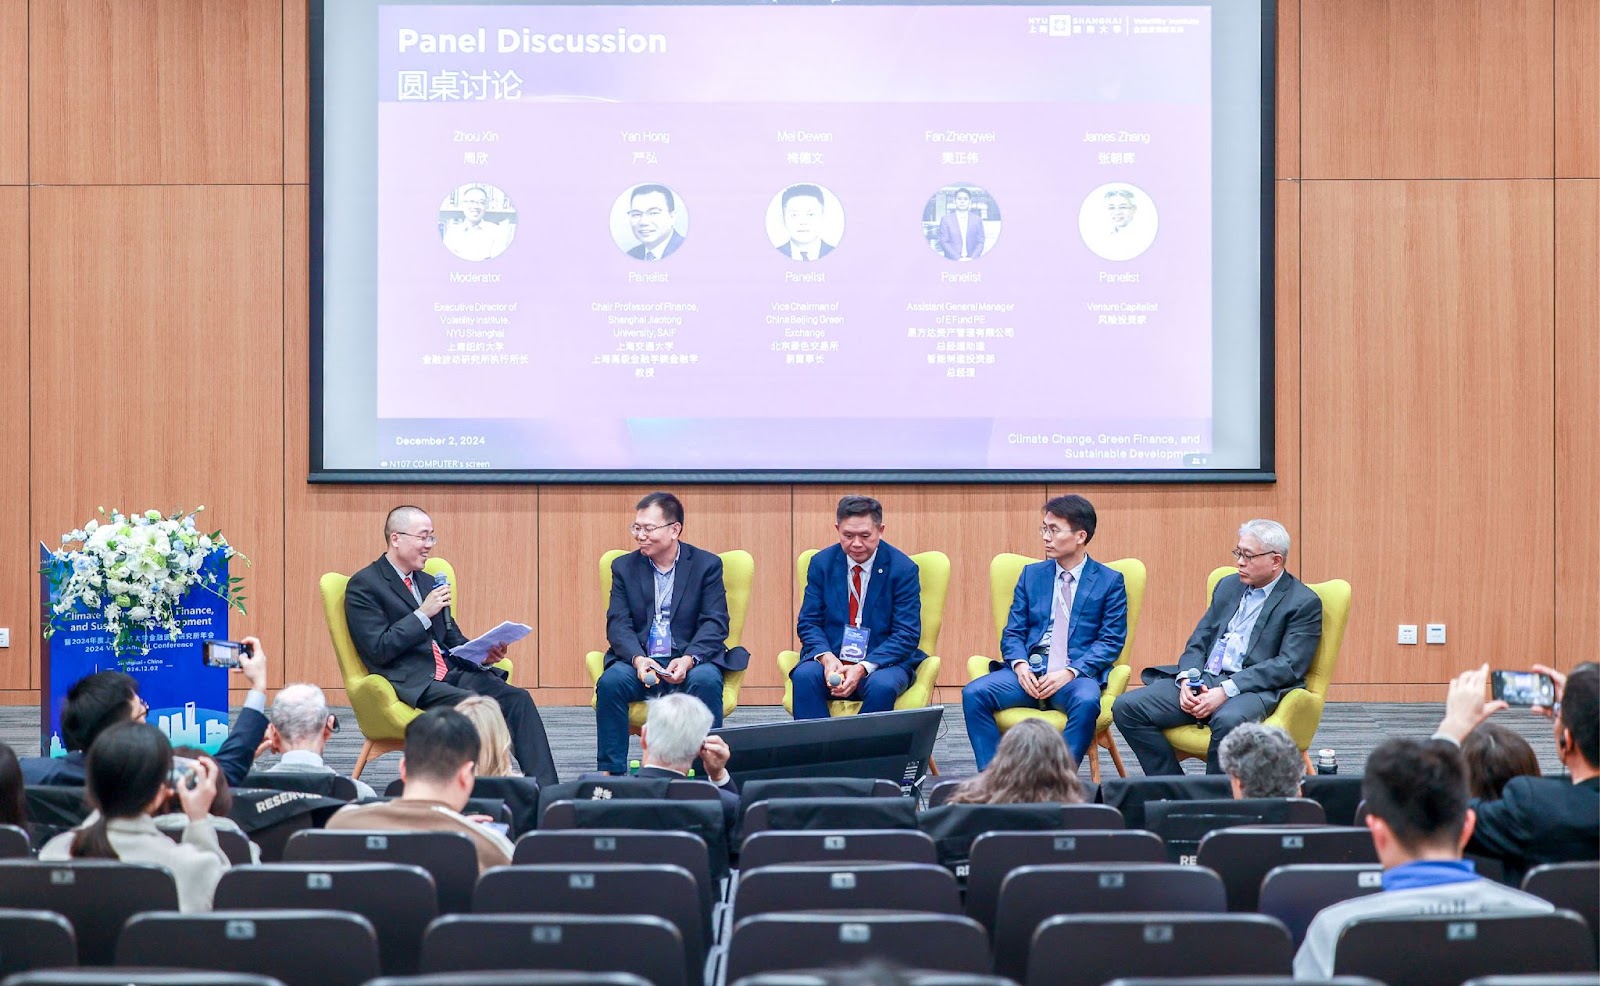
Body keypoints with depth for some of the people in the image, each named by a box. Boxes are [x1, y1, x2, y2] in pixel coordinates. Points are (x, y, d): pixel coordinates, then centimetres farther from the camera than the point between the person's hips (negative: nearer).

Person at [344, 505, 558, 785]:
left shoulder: (428, 581, 23)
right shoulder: (364, 586, -1)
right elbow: (379, 650, -10)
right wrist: (424, 613, -13)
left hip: (451, 673, 7)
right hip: (412, 684, -7)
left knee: (518, 698, -18)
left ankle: (546, 791, -29)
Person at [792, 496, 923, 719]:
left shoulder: (903, 569, -3)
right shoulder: (822, 563, 4)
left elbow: (907, 634, -7)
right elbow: (808, 623, 5)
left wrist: (863, 668, -22)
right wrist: (826, 657, -18)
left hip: (883, 660, -2)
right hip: (831, 657, 2)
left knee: (882, 685, -36)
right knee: (804, 676, -30)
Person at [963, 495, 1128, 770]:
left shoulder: (1110, 581, 7)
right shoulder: (1031, 575, 17)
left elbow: (1111, 641, 0)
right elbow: (1013, 632, 13)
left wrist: (1070, 672, -15)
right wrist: (1020, 666, -10)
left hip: (1078, 674, -3)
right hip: (1029, 670, 3)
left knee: (1086, 702, -38)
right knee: (974, 694, -23)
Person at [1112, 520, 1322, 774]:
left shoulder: (1304, 603, 0)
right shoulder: (1228, 586, 20)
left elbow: (1288, 665, -11)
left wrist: (1226, 691, -19)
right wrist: (1187, 679, -6)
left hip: (1252, 688, -6)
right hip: (1203, 678, 6)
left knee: (1228, 720, -41)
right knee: (1127, 707, -13)